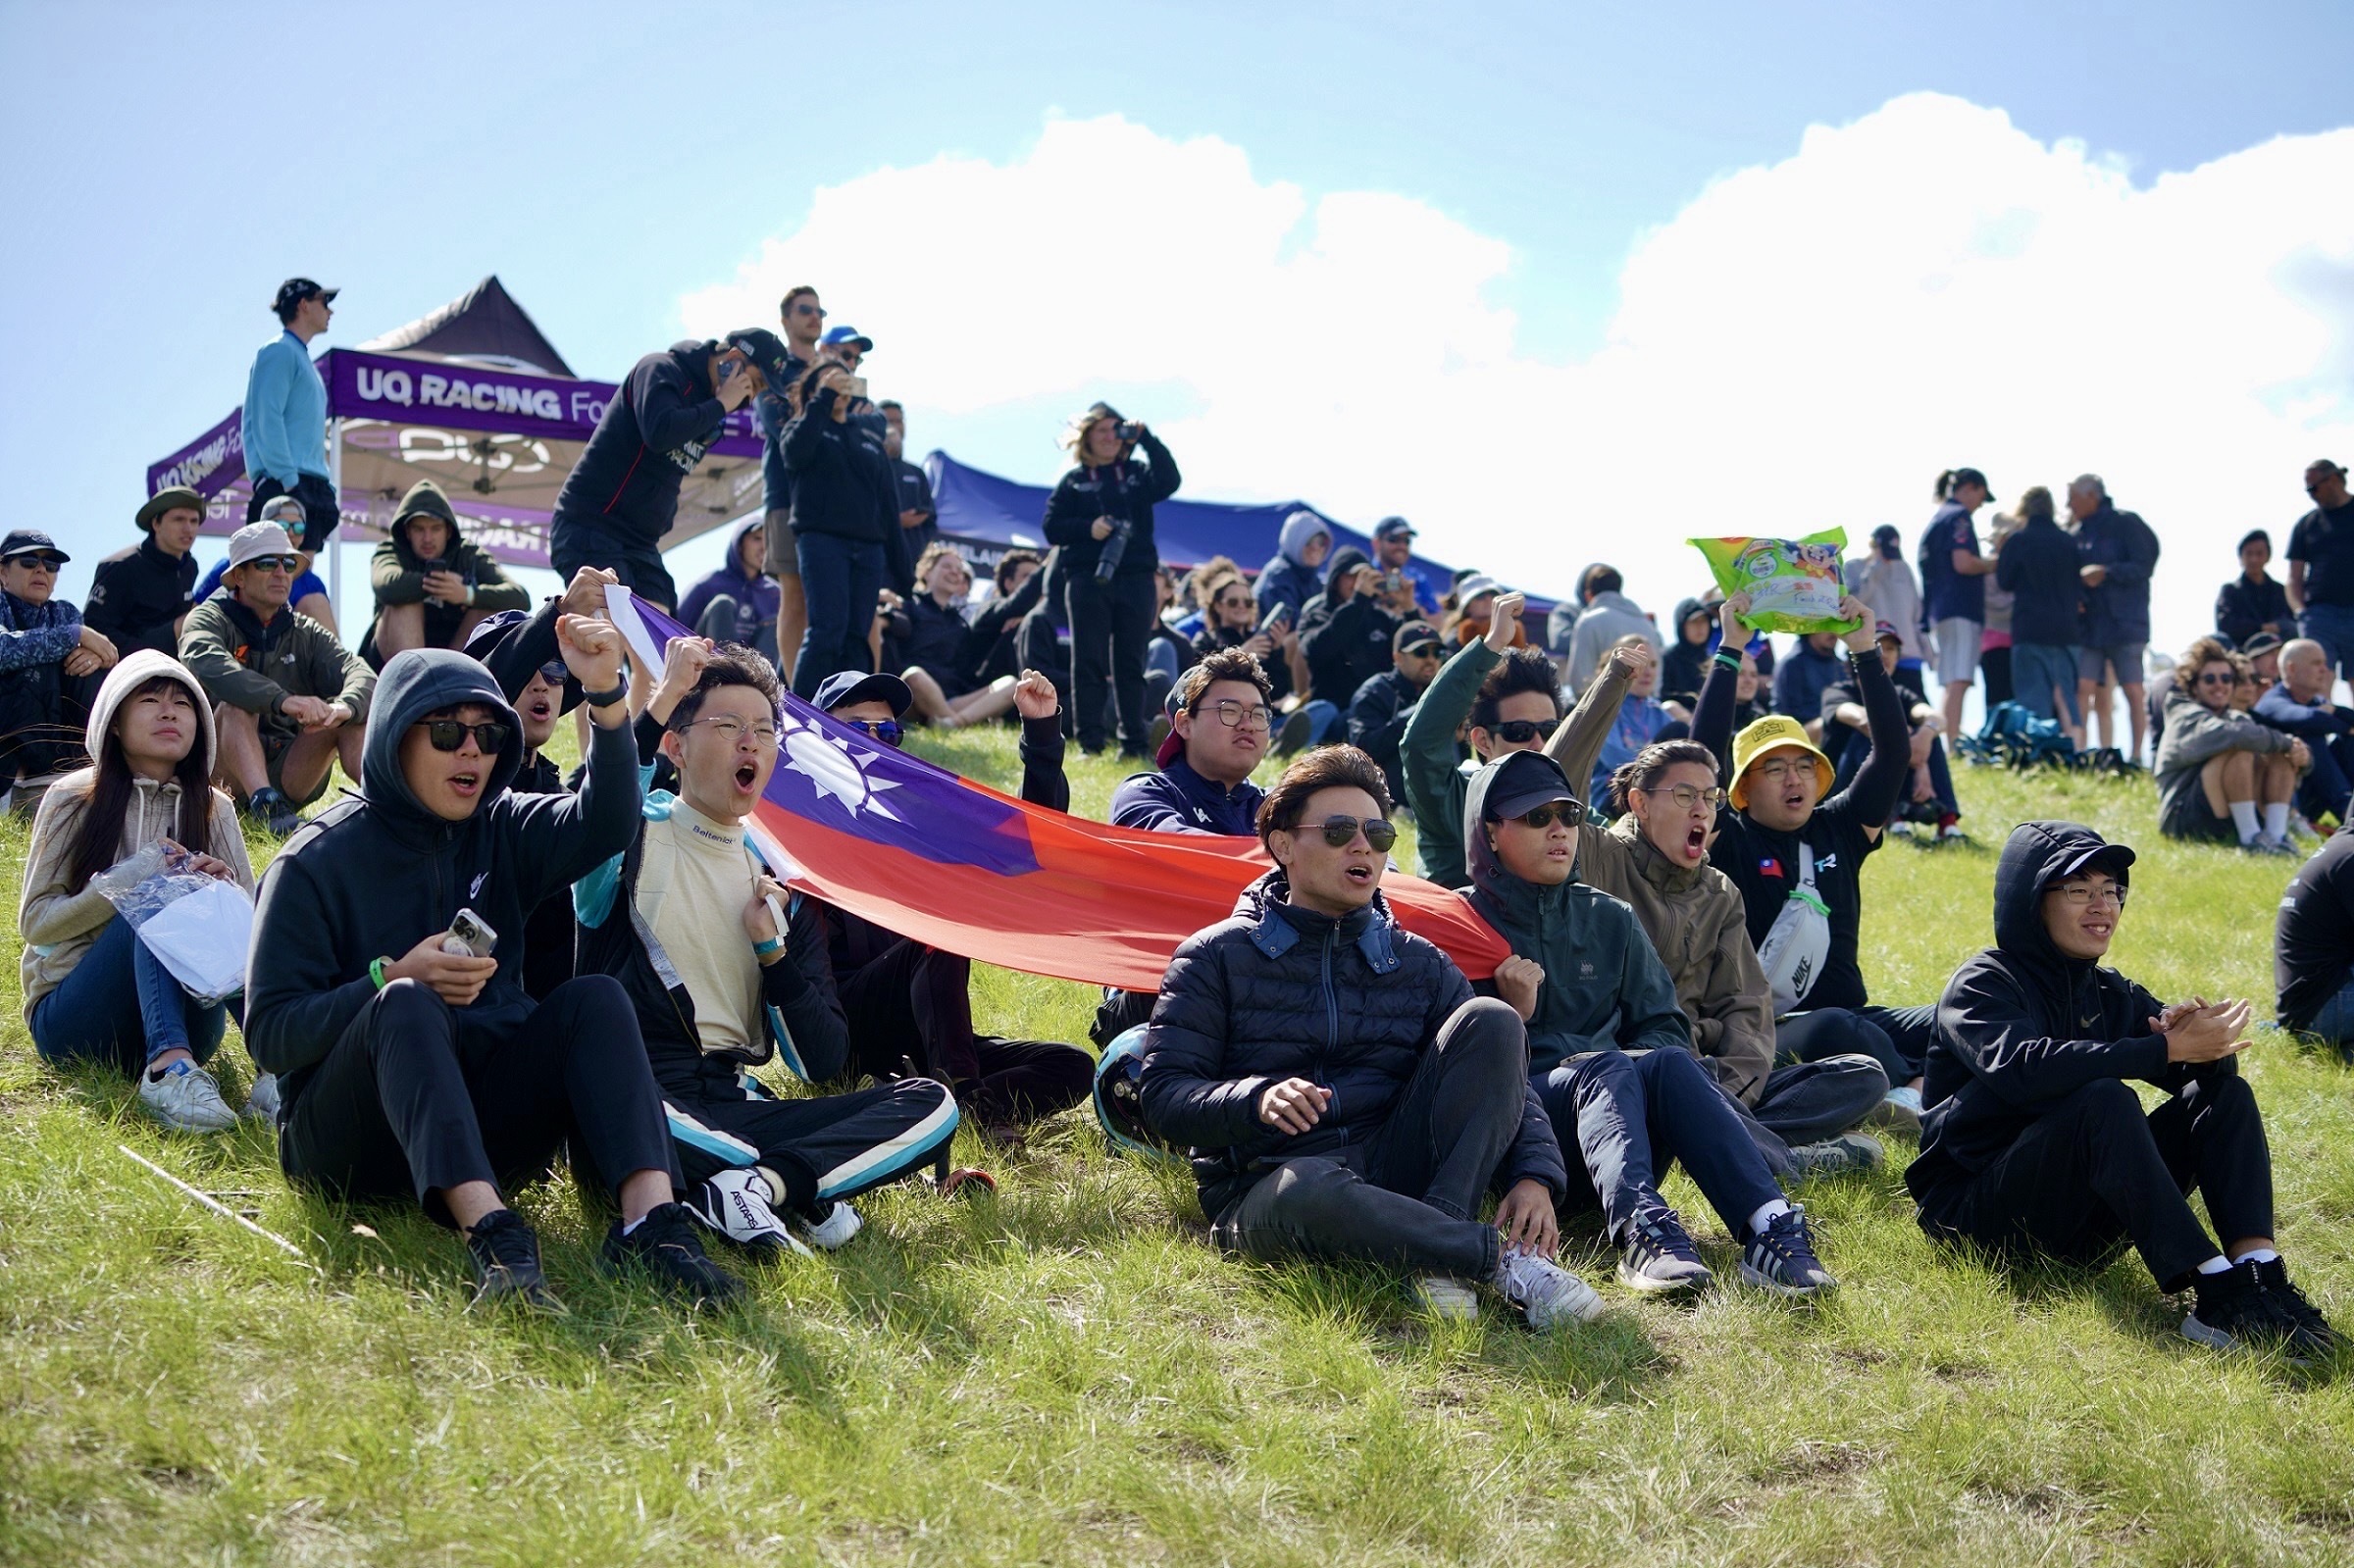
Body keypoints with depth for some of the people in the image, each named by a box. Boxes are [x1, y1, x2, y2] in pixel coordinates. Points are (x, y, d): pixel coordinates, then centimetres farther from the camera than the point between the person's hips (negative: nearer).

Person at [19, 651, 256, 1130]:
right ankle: (168, 1068, -51)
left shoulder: (214, 810, 9)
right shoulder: (73, 800, 1)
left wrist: (225, 890, -17)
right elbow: (34, 921, -4)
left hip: (188, 1028, 3)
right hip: (70, 1020, -2)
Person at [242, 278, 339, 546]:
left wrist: (328, 490, 18)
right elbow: (267, 421, -13)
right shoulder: (280, 351, -2)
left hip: (311, 487, 9)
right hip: (285, 485, -9)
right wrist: (288, 479, -20)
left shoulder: (301, 357, 26)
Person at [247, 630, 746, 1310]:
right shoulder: (316, 862, -1)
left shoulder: (501, 832, 9)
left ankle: (648, 1214, -41)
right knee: (405, 1005, -32)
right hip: (348, 1143, -4)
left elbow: (603, 823, -13)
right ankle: (491, 1230, -53)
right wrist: (394, 980, -22)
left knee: (596, 996, -18)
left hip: (480, 1125, 4)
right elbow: (269, 1033, -7)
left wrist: (607, 698, -29)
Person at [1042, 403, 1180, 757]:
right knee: (1088, 662, -2)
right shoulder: (1073, 481, 10)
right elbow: (1052, 528, 4)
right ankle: (1089, 742, 0)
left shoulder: (1138, 472, 12)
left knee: (1130, 664, 3)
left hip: (1135, 579, 1)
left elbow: (1169, 481, -7)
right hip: (1087, 579, -1)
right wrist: (1088, 529, -13)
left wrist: (1146, 438, -12)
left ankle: (1134, 744, 5)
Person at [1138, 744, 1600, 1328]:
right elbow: (1163, 1094, -2)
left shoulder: (1419, 964, 18)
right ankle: (1504, 1258, -26)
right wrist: (1257, 1100, -23)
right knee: (1310, 1191, -41)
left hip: (1395, 1178, 4)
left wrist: (1536, 1174, -13)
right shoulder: (1216, 957, 8)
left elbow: (1502, 1078, 8)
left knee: (1490, 1020, -15)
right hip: (1264, 1187, -4)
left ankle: (1438, 1248, -28)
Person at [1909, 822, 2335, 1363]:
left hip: (2081, 1222, 7)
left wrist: (2199, 1037, -24)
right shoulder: (1983, 985, -6)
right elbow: (2021, 1066, -29)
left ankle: (2259, 1272, -29)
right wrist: (2166, 1049, -30)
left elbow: (2211, 1067, 1)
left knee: (2226, 1095, -8)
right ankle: (2216, 1292, -39)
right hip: (1978, 1211, -7)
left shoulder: (2111, 995, 15)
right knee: (2103, 1100, -32)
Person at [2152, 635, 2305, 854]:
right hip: (2183, 822, -8)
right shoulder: (2188, 719, -11)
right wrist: (2285, 743, -18)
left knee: (2281, 754, -3)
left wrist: (2300, 755, -16)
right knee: (2240, 750, -26)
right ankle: (2250, 837, -26)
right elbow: (2240, 735, -31)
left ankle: (2277, 834, -16)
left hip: (2228, 820, 8)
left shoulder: (2237, 718, 15)